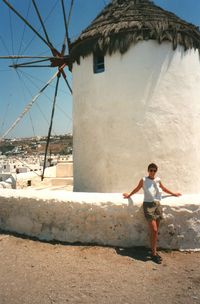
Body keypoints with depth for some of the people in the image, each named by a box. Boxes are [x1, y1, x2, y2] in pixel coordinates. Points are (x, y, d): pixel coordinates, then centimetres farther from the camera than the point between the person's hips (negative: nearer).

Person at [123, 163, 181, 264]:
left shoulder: (158, 180, 7)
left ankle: (154, 251, 21)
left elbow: (163, 188, 25)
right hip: (148, 205, -5)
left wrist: (173, 193, 37)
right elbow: (137, 189, 10)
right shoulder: (143, 180, -6)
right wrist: (129, 195, 22)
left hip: (157, 205, 5)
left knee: (155, 231, 8)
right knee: (154, 230, -9)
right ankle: (154, 253, 3)